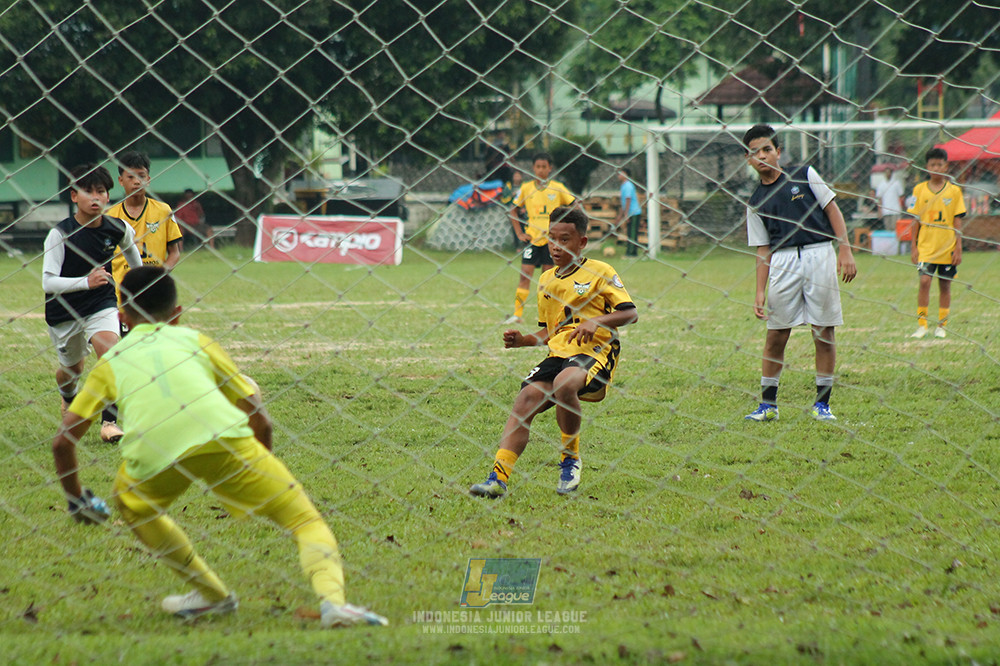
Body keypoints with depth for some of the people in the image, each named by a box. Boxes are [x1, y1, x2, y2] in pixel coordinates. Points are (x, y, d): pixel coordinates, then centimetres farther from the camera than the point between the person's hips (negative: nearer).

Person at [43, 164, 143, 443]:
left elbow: (130, 247, 17)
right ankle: (68, 399, 55)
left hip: (102, 304, 1)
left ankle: (110, 420, -20)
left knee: (109, 349, -26)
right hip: (63, 312, -1)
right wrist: (86, 282, -38)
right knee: (73, 367, 17)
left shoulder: (118, 228, -10)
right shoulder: (60, 234, -21)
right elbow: (48, 282, -25)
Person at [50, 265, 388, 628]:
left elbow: (63, 441, 27)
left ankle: (213, 595, 32)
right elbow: (261, 421, 27)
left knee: (131, 501, 34)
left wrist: (76, 499, 43)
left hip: (153, 456, 0)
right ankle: (332, 598, -19)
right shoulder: (193, 339, 32)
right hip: (223, 436, 0)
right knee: (306, 519, 9)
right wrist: (261, 472, 43)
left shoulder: (112, 360, 32)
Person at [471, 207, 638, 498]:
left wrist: (596, 321, -21)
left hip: (594, 353, -6)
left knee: (564, 383, -36)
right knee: (527, 397, -20)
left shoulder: (599, 272, 2)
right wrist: (523, 340, 9)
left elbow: (629, 313, -4)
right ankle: (499, 477, -28)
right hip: (559, 354, 6)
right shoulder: (546, 280, 20)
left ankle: (571, 459, -14)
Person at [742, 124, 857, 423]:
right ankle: (768, 404, 10)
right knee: (776, 335, 0)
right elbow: (763, 249, 11)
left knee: (824, 331, -1)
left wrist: (845, 250, -4)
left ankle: (822, 403, 6)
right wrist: (760, 291, 3)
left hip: (819, 255, -2)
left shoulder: (804, 175, 5)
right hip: (783, 261, 2)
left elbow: (832, 210, 5)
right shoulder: (756, 202, 10)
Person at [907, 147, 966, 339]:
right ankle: (921, 325, -7)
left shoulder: (954, 190, 2)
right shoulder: (920, 190, 3)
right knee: (925, 281, -13)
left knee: (945, 285, 5)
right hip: (926, 247, 0)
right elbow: (916, 220, 7)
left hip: (947, 247, 0)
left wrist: (958, 248, 0)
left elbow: (957, 221, 3)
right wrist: (913, 246, 4)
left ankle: (941, 326, 15)